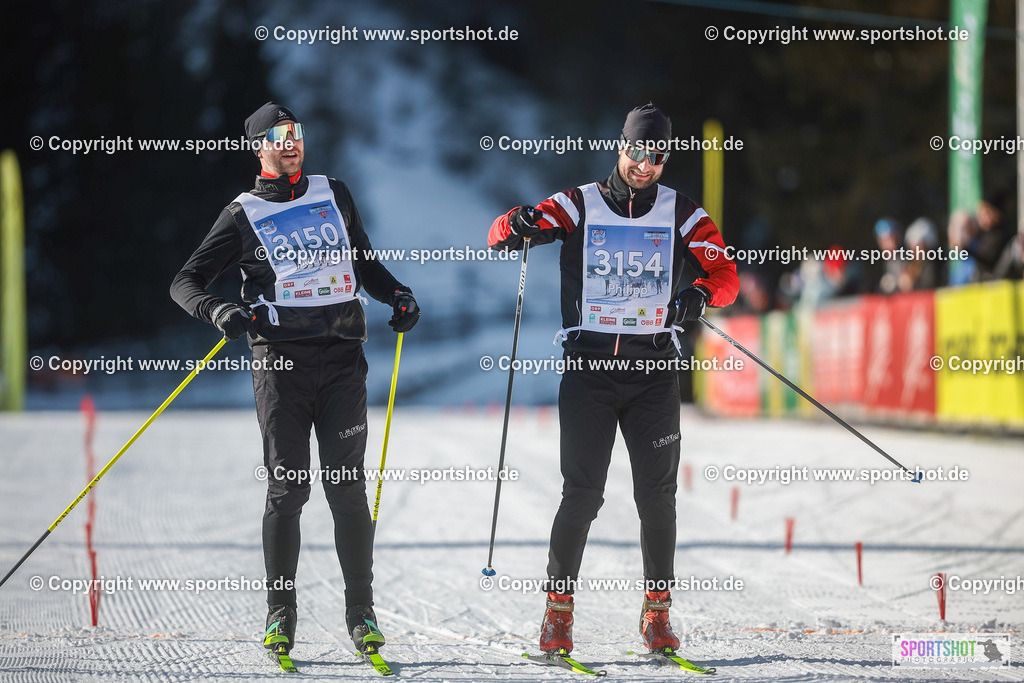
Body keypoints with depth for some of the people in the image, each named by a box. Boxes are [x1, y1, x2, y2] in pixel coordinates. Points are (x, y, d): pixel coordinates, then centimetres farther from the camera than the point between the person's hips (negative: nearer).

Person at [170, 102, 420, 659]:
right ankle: (279, 614, 6)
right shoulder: (244, 215, 5)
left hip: (342, 360, 2)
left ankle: (361, 613, 2)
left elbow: (364, 263, 28)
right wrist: (219, 311, -16)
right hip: (281, 361, -2)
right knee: (287, 488, -4)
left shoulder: (334, 195, 15)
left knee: (348, 489, -3)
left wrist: (398, 295, 9)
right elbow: (186, 282, 4)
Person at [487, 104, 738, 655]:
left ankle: (657, 610, 11)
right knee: (582, 495, -6)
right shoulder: (578, 206, 3)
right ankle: (558, 608, 5)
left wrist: (700, 293, -22)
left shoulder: (682, 214, 7)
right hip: (588, 366, -2)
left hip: (653, 368, 2)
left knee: (657, 495, 1)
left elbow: (725, 274, 0)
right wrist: (518, 226, -27)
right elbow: (498, 237, -3)